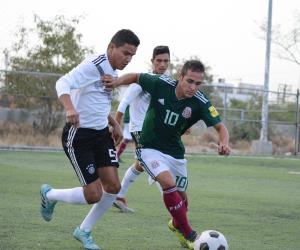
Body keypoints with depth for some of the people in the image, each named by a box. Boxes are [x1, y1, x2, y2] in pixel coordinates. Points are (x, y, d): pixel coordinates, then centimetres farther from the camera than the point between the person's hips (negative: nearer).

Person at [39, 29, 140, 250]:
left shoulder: (113, 72, 10)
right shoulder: (93, 66, -18)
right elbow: (63, 83, -32)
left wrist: (114, 124, 13)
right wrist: (70, 108, -51)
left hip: (101, 134, 8)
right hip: (79, 135, -8)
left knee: (113, 187, -4)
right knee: (94, 195, -9)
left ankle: (84, 231, 17)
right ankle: (49, 195, 20)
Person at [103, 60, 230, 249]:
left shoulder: (200, 102, -18)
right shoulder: (161, 84, -19)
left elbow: (220, 127, -16)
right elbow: (135, 77, -2)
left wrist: (224, 143, -37)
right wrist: (117, 82, -20)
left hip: (175, 152, 3)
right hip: (149, 148, -3)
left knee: (181, 195, 15)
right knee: (168, 182, -27)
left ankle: (176, 225, 50)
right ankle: (189, 235, -16)